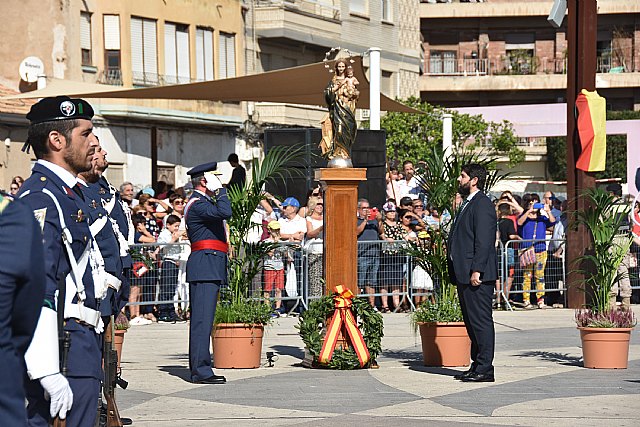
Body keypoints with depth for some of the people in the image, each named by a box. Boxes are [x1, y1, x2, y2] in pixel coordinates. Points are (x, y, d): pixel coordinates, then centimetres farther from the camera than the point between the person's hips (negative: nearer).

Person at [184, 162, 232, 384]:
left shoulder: (202, 203, 22)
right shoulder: (198, 204, -12)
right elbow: (225, 212, -26)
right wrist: (220, 190, -16)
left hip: (209, 269, 11)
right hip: (205, 267, -11)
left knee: (202, 319, 12)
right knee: (203, 318, -12)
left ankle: (199, 368, 16)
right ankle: (201, 371, -14)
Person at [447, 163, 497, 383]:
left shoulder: (482, 205, -11)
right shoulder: (467, 204, 20)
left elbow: (484, 241, -18)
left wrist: (476, 270, -23)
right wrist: (457, 272, 19)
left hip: (477, 275, -11)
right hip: (464, 274, 11)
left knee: (480, 321, -8)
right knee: (471, 321, 12)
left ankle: (485, 369, -7)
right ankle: (477, 365, 17)